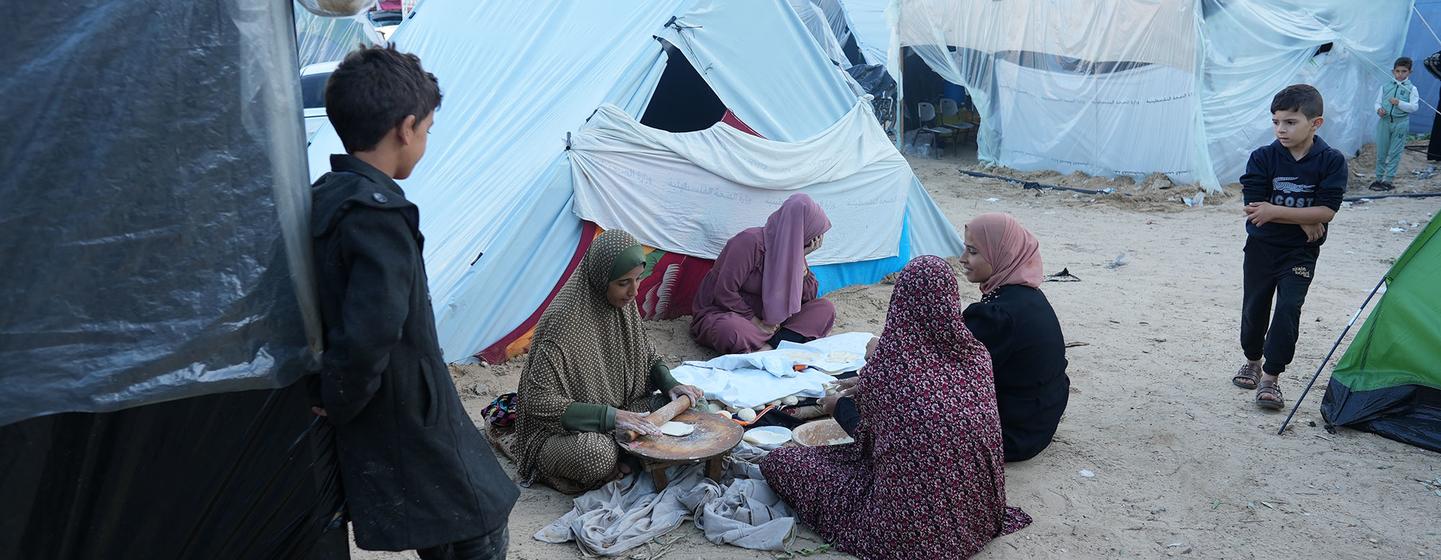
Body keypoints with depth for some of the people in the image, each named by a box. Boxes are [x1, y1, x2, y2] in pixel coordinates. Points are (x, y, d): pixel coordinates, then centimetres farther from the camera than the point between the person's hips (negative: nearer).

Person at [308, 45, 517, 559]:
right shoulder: (378, 215, -25)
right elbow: (369, 335, -34)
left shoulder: (324, 199, 5)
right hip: (410, 435, -9)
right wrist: (337, 410, -18)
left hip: (377, 438, 9)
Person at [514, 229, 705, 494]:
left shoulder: (623, 303, -4)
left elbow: (646, 353, 15)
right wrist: (610, 416, -32)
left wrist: (670, 384, -5)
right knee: (597, 455, -37)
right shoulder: (565, 321, -27)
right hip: (559, 428, -7)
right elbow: (539, 400, -28)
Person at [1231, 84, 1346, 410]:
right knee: (1254, 306, 12)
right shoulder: (1263, 158, -9)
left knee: (1288, 308, -12)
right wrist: (1302, 220, -17)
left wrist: (1277, 211, -26)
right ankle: (1252, 363, 35)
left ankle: (1271, 378, -4)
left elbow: (1327, 211, -18)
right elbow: (1255, 207, -15)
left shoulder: (1331, 161, -10)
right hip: (1262, 247, 2)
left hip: (1300, 252, -2)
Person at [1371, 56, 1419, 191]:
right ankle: (1378, 178, 19)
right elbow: (1378, 102, 8)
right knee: (1381, 152, 8)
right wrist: (1379, 109, -13)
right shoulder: (1385, 86, 6)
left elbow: (1414, 107, -9)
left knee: (1395, 153, 1)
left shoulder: (1411, 89, -1)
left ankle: (1388, 180, 6)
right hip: (1384, 121, 2)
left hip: (1401, 123, -2)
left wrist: (1399, 103, -23)